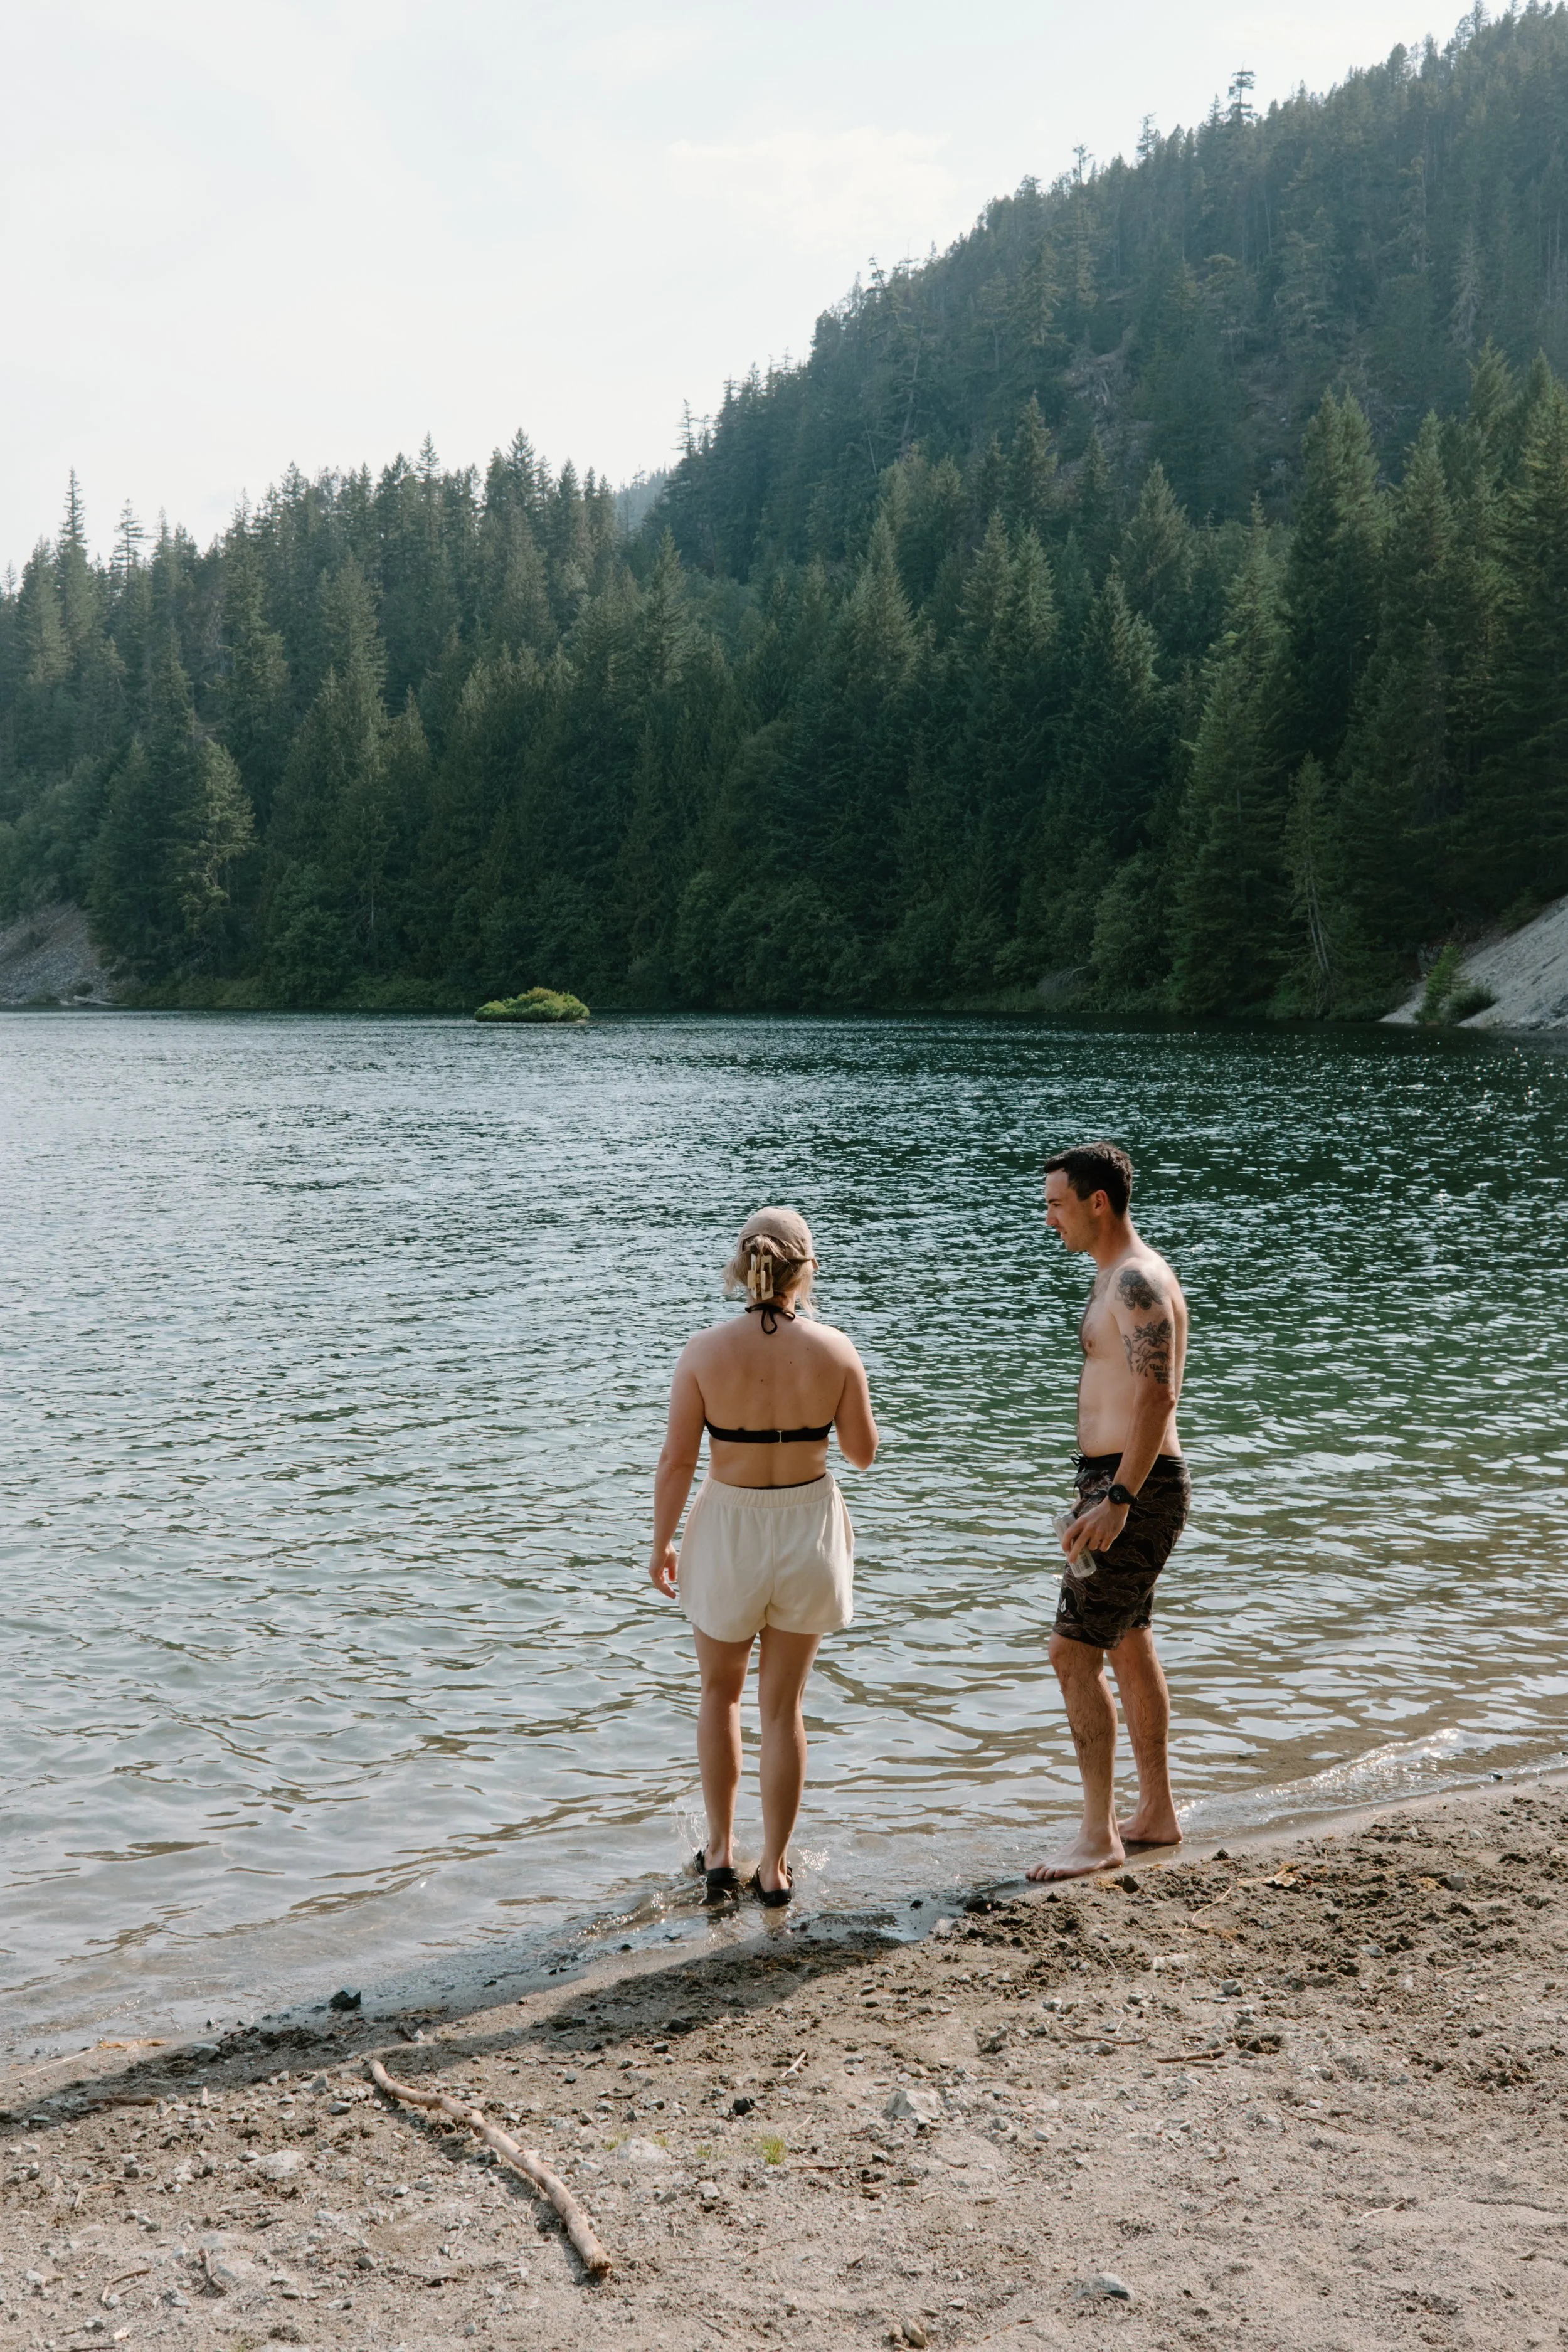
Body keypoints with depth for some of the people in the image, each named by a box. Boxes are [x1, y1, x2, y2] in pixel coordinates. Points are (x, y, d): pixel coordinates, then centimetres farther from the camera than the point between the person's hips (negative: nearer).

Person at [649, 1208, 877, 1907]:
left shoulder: (705, 1352, -13)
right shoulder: (834, 1350, -11)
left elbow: (676, 1463, -9)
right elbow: (862, 1452, 0)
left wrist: (661, 1545, 4)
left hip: (728, 1528, -1)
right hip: (807, 1528, 1)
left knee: (721, 1691, 22)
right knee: (783, 1704, 14)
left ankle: (720, 1851, 27)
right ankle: (774, 1867, 20)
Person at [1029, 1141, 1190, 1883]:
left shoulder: (1139, 1281, -17)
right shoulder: (1116, 1277, 15)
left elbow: (1157, 1395, -26)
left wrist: (1117, 1500, -31)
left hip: (1136, 1489, -11)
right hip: (1117, 1484, 11)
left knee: (1074, 1653, -9)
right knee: (1129, 1650, 17)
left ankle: (1098, 1835, -1)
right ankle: (1156, 1814, 27)